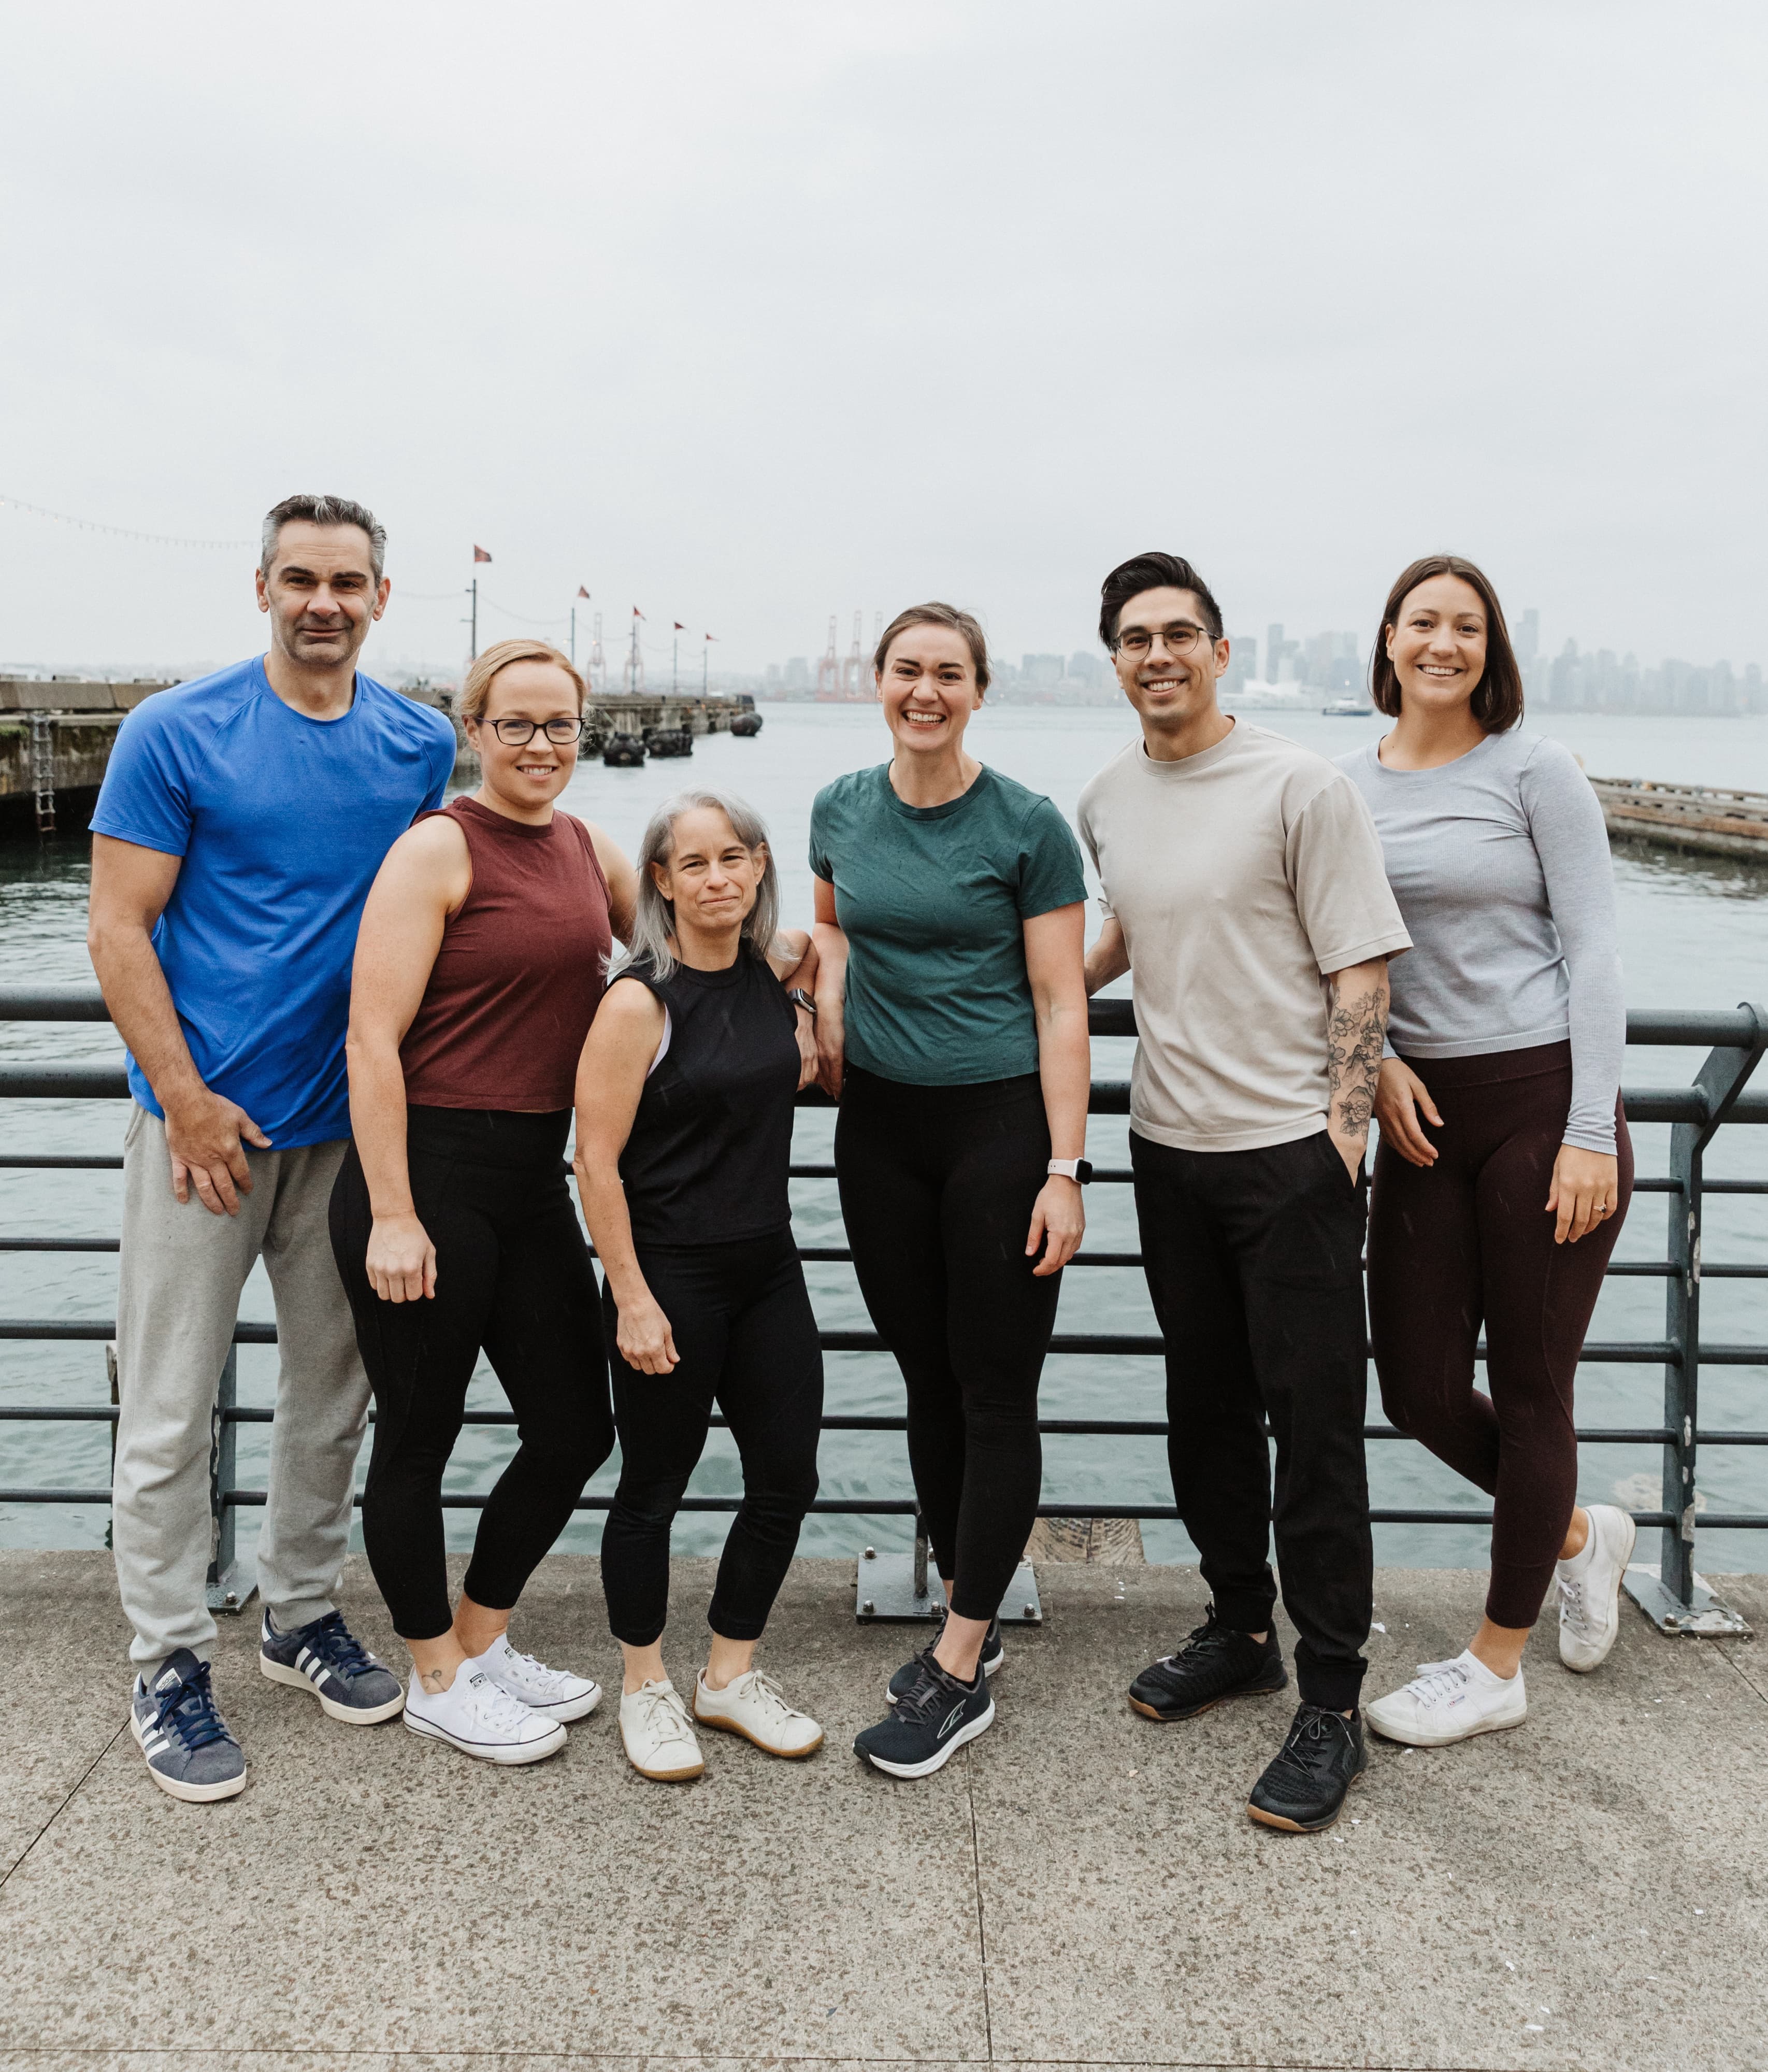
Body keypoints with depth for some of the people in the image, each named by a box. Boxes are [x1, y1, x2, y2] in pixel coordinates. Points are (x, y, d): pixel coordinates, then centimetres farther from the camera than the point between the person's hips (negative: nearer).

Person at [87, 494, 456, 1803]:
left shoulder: (423, 746, 5)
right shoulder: (175, 734, -6)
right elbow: (120, 931, -7)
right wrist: (188, 1100, -13)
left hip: (351, 1118, 4)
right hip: (204, 1115, -4)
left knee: (333, 1388, 14)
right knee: (171, 1406, 3)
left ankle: (303, 1613, 32)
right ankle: (170, 1663, 18)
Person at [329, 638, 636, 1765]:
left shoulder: (589, 848, 11)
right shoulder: (438, 849, -10)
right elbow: (373, 1040, -15)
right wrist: (391, 1214, -18)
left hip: (534, 1176, 8)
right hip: (425, 1174, -7)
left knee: (576, 1429, 13)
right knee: (419, 1437, 8)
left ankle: (483, 1639, 35)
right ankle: (438, 1679, 29)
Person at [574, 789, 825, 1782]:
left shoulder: (776, 972, 4)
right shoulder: (639, 1001, -14)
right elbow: (597, 1161, -14)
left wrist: (807, 993, 8)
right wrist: (632, 1300, -15)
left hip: (769, 1268, 6)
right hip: (670, 1278, -6)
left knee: (788, 1479, 10)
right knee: (656, 1489, 8)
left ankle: (733, 1673, 31)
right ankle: (647, 1687, 30)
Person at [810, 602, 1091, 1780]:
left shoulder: (1027, 827, -8)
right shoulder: (842, 810, 5)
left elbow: (1061, 1004, -9)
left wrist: (1064, 1170, -14)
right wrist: (831, 990, 4)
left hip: (1001, 1124, -5)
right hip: (880, 1125, 5)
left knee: (997, 1396, 0)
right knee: (929, 1383, 13)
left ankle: (963, 1673, 10)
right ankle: (970, 1622, 29)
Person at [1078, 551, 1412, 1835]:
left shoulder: (1301, 787, -10)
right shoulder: (1107, 802, 8)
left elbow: (1360, 973, -10)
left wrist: (1339, 1134, -14)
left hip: (1289, 1151, -6)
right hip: (1169, 1147, 6)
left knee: (1314, 1428, -1)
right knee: (1206, 1411, 17)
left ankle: (1331, 1708, 12)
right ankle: (1241, 1631, 35)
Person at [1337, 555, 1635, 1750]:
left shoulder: (1535, 773, -5)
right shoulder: (1348, 785, 7)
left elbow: (1594, 956, -7)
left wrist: (1591, 1135, -13)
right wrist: (1372, 1066, -5)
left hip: (1544, 1100, -5)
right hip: (1424, 1112, 5)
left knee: (1529, 1389, 5)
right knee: (1420, 1392, 7)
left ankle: (1499, 1665, 23)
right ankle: (1578, 1535, 38)